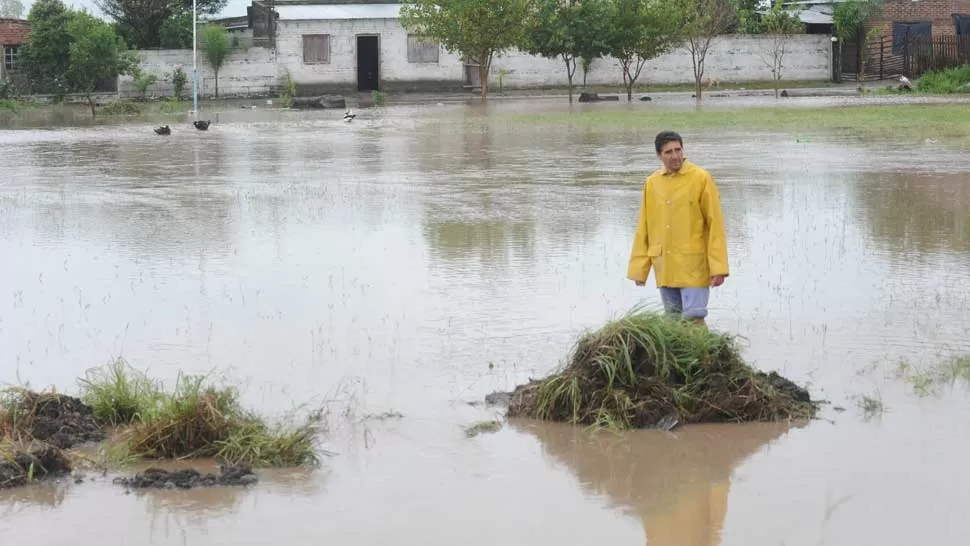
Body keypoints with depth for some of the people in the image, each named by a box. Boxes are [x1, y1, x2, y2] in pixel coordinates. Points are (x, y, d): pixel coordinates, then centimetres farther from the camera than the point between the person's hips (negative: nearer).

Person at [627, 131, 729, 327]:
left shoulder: (701, 179, -5)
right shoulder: (652, 182, 8)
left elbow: (715, 225, -7)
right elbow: (643, 228, 11)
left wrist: (718, 268, -12)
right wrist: (639, 268, 8)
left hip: (693, 266, -5)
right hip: (664, 268, 5)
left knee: (694, 318, -9)